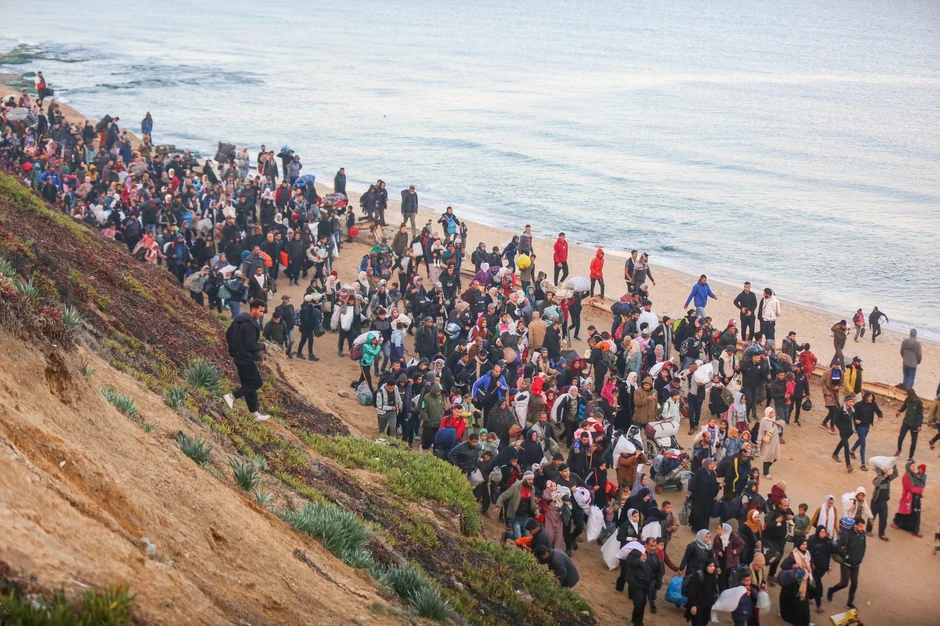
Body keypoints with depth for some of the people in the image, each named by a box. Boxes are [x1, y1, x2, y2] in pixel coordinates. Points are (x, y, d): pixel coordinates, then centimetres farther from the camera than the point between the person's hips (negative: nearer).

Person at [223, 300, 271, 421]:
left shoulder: (239, 320, 7)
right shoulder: (250, 325, -23)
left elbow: (228, 335, 16)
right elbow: (251, 346, -26)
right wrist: (263, 346, -8)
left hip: (239, 357, 10)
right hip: (246, 359, -10)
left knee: (248, 384, 14)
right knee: (257, 383, 1)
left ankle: (255, 413, 20)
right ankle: (232, 396, -4)